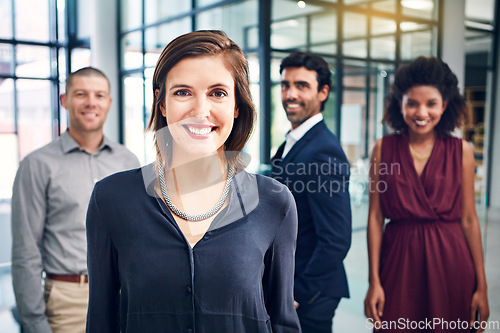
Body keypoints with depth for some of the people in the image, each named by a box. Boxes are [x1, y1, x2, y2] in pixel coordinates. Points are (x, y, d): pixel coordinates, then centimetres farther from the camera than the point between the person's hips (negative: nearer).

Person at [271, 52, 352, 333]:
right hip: (286, 286, 8)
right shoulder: (291, 143, 8)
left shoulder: (324, 151, -21)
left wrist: (298, 296, -17)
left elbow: (336, 241, -24)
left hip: (310, 298, -8)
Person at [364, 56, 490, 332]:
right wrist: (374, 281, -5)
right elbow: (375, 217, -2)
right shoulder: (383, 149, -1)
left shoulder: (461, 151, 1)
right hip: (398, 261, 0)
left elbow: (469, 220, 2)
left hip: (450, 265, 1)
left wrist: (481, 287, 0)